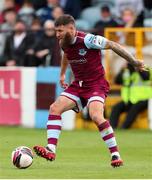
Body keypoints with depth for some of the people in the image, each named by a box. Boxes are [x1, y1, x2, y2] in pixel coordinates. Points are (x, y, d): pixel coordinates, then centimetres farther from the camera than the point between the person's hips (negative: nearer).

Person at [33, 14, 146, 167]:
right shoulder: (64, 43, 2)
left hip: (96, 84, -7)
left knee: (96, 116, -28)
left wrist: (134, 62, -9)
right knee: (54, 108, -9)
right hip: (78, 85, 7)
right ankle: (51, 150, -11)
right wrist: (62, 74, 35)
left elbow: (113, 45, -14)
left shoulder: (88, 40, -22)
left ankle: (115, 155, -18)